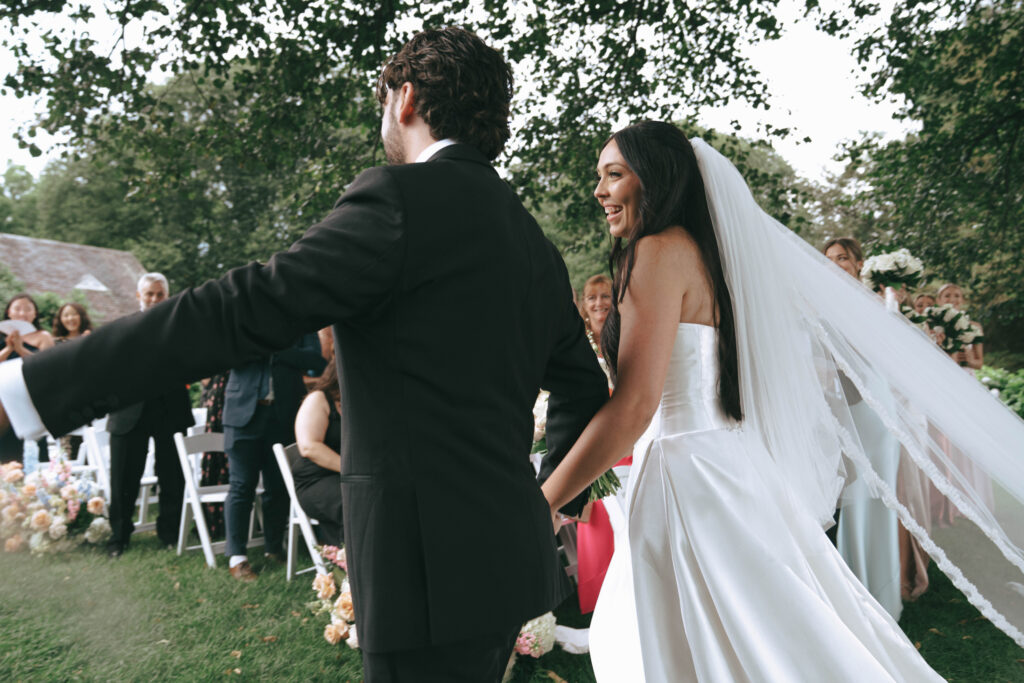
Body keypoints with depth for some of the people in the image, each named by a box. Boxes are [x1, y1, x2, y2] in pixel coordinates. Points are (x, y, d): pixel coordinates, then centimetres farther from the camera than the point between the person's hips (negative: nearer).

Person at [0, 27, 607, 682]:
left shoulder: (403, 196, -13)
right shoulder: (534, 241, 12)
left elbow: (243, 310, -20)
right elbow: (587, 391, 18)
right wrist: (547, 499, 30)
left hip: (432, 568, -8)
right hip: (511, 552, 9)